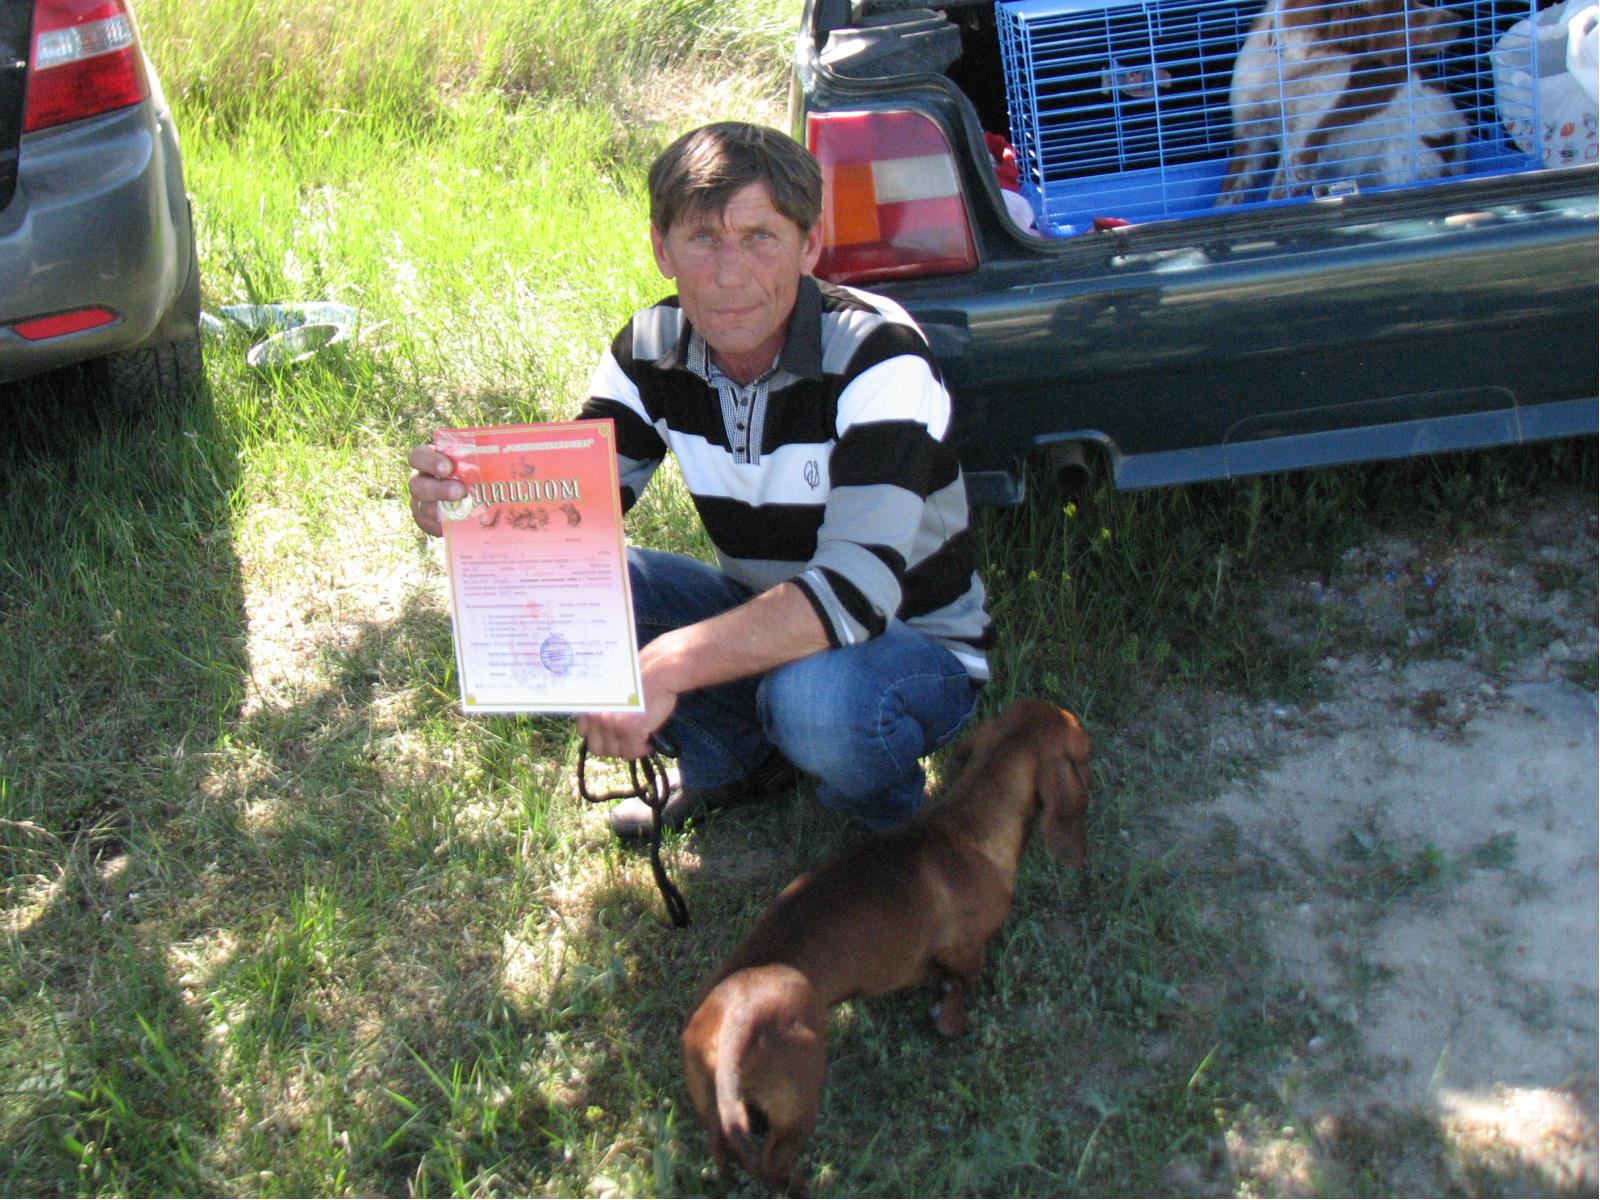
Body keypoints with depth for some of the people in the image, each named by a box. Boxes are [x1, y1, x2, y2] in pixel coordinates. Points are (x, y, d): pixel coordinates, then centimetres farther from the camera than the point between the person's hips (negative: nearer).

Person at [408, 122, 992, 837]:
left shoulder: (877, 358, -26)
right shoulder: (651, 351, -9)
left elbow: (862, 584, -38)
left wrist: (671, 665, -50)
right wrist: (473, 502, -37)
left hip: (916, 644, -5)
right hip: (762, 619, 5)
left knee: (814, 694, -39)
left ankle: (890, 820, -2)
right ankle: (737, 763, 7)